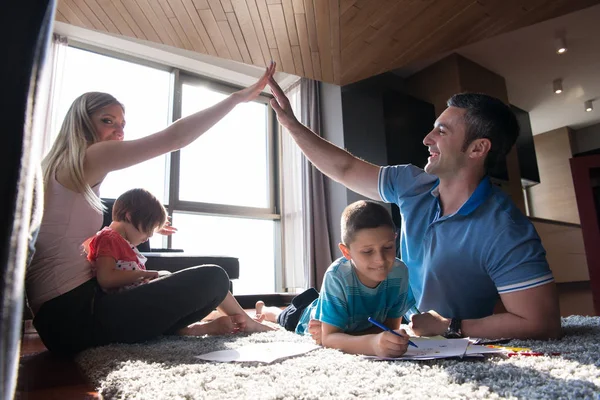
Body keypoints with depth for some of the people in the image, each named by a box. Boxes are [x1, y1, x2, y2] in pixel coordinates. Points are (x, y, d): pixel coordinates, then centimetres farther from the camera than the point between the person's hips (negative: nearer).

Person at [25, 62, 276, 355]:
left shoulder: (58, 167, 18)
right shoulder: (87, 158, -10)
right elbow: (174, 137, -16)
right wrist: (240, 97, -10)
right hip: (76, 314, -10)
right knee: (212, 279, -8)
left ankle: (192, 328, 12)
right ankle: (246, 324, 19)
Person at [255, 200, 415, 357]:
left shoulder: (399, 272, -35)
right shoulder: (337, 276, -45)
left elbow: (391, 325, -26)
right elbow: (329, 337, -47)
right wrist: (372, 343, -65)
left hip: (358, 326, 2)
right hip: (310, 317, -2)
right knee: (284, 318, 31)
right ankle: (264, 309, 62)